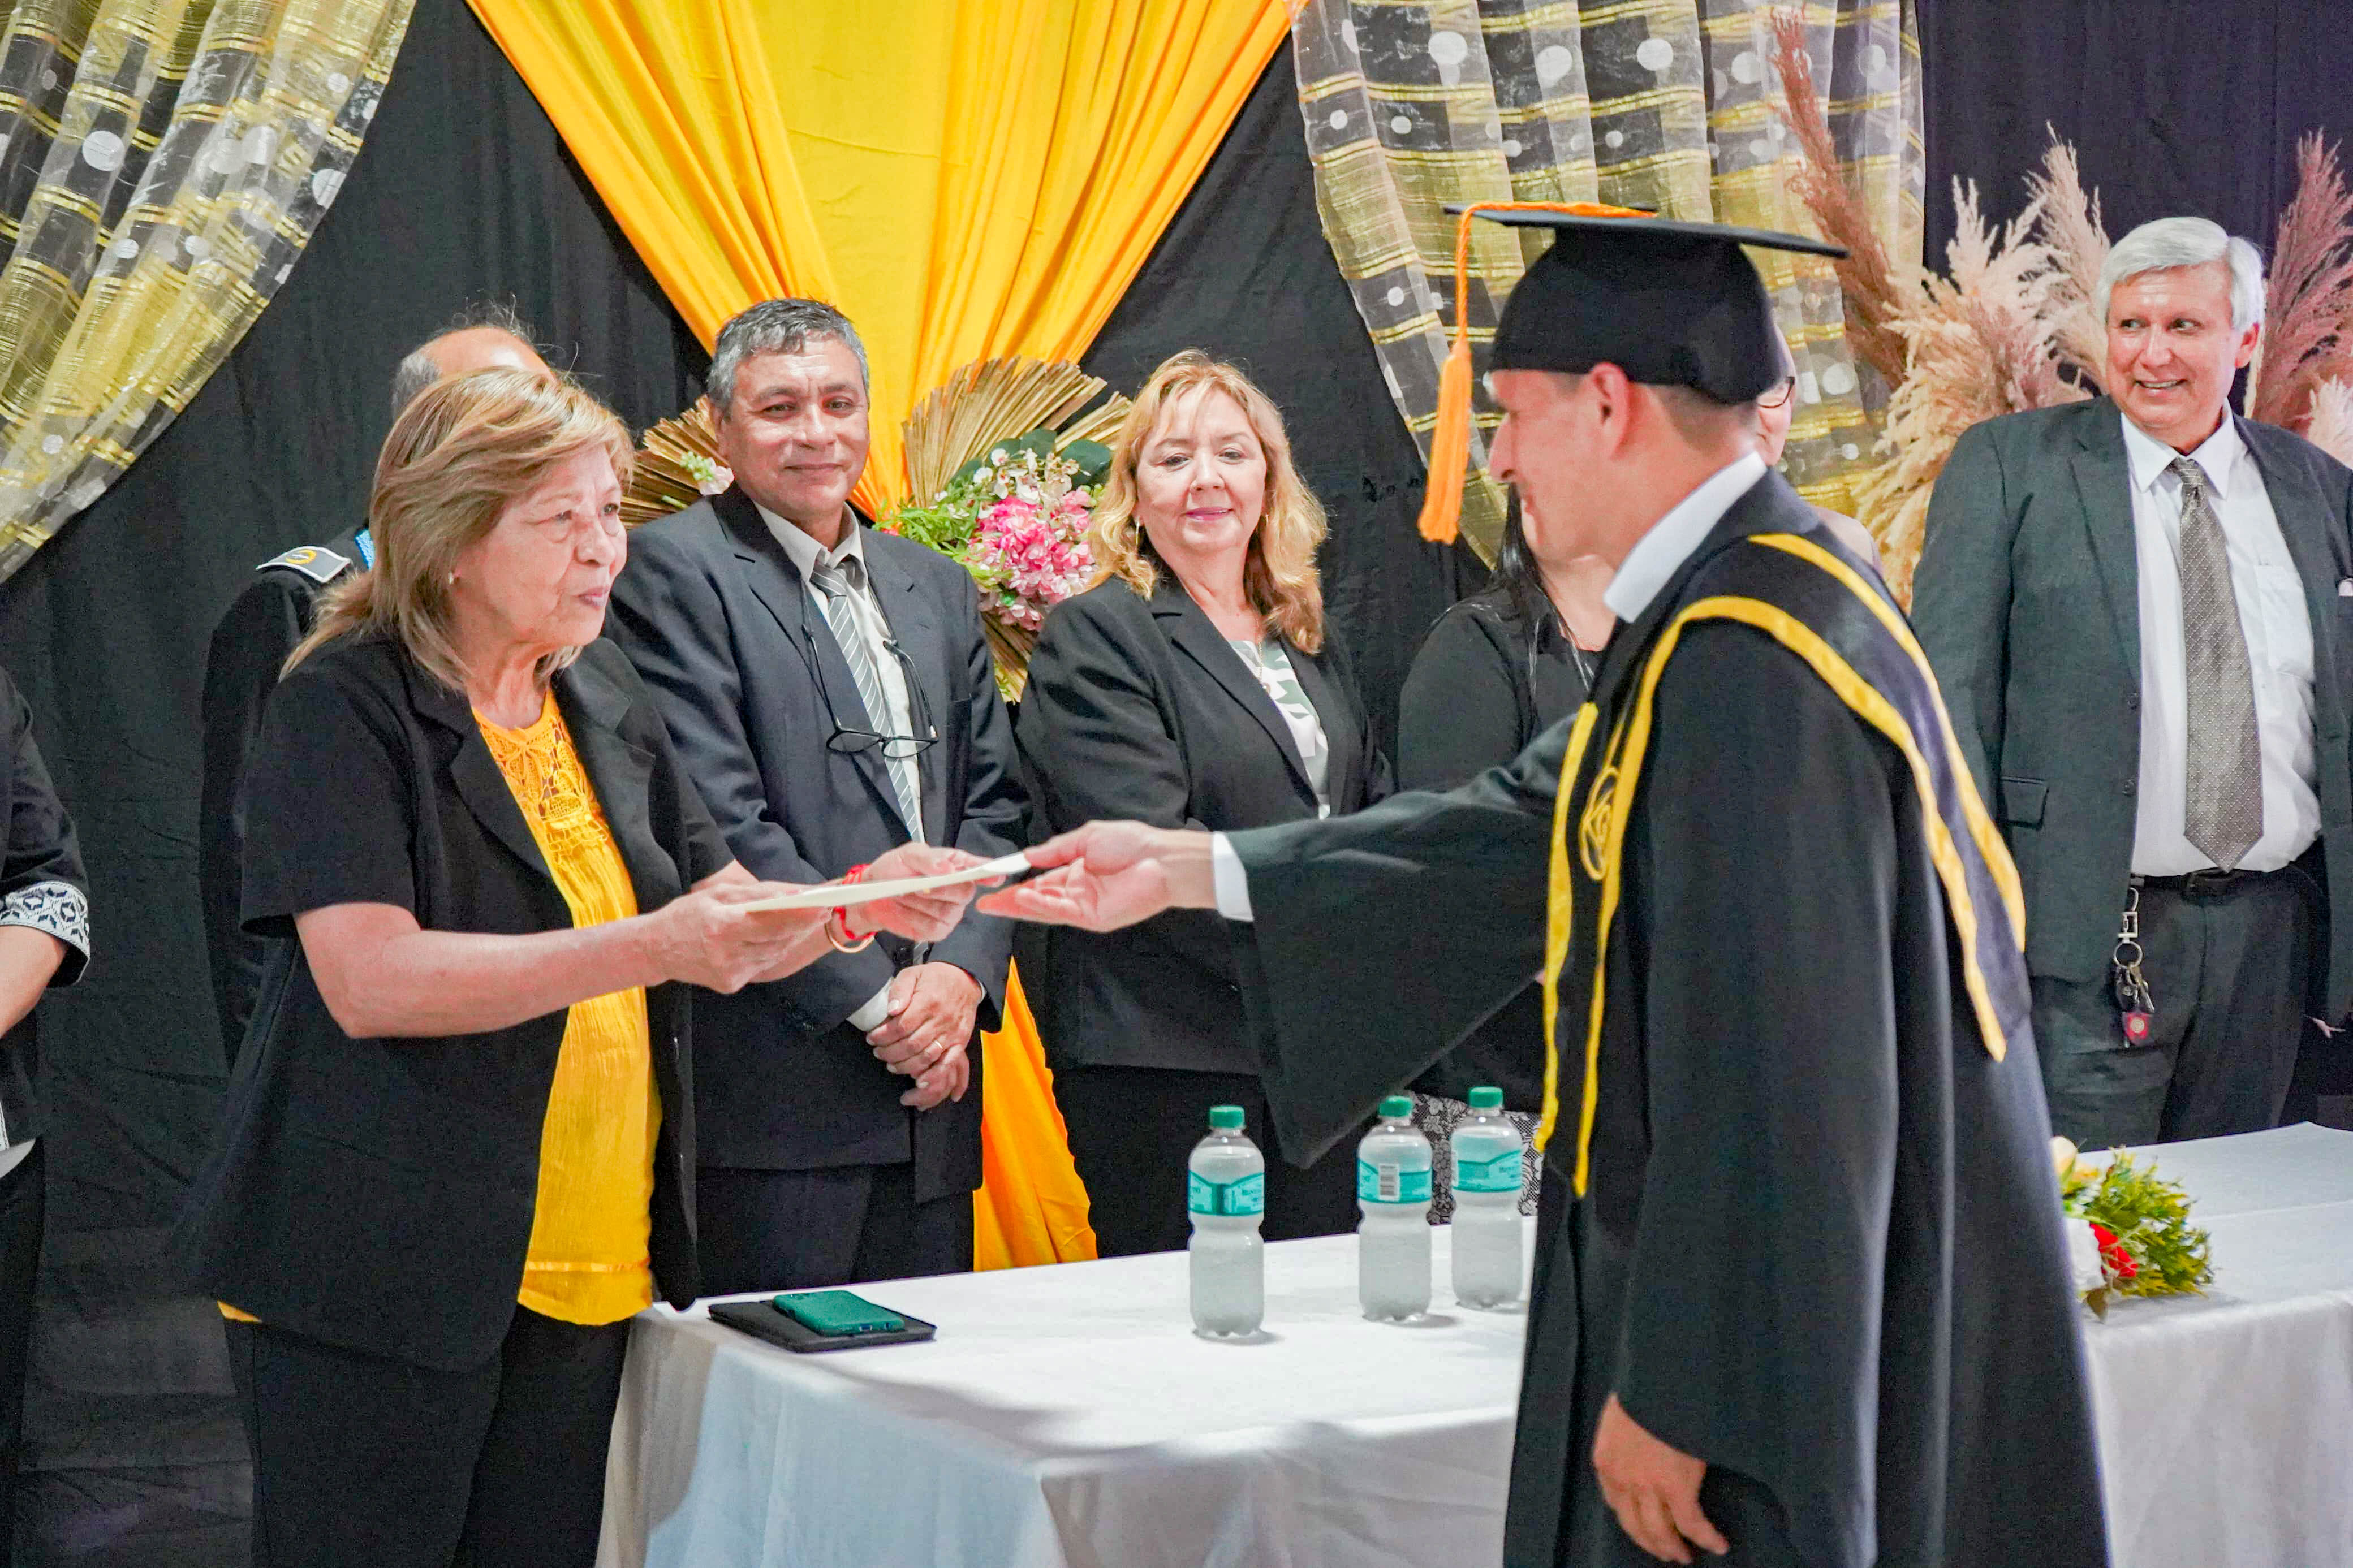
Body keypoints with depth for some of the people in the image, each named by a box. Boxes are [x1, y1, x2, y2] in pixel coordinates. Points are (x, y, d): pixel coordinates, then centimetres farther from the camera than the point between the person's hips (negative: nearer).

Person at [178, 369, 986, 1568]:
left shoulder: (606, 702, 13)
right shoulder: (341, 707, -9)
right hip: (377, 1278, -6)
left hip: (589, 1276, 6)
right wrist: (649, 949, -27)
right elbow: (370, 979, -21)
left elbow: (726, 918, 18)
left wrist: (858, 907, -4)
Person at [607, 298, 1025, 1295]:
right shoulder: (675, 571, -3)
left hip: (930, 1080, 6)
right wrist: (876, 996, -13)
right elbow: (717, 823, -12)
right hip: (772, 1091, -6)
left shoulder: (938, 590, 18)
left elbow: (994, 809, 15)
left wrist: (961, 973, -3)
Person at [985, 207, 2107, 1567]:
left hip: (1782, 1364, -10)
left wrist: (1672, 1399, -20)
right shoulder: (1752, 601, 7)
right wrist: (1193, 868, 18)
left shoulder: (1747, 666, -25)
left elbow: (1768, 1086, -27)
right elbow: (1530, 831, 16)